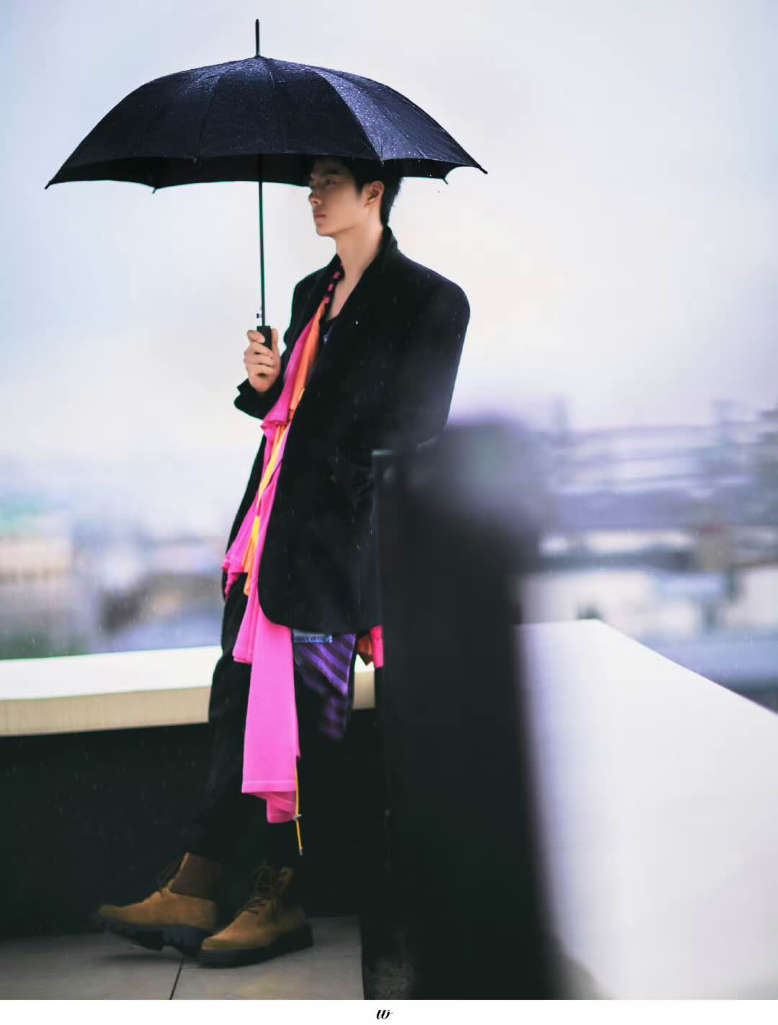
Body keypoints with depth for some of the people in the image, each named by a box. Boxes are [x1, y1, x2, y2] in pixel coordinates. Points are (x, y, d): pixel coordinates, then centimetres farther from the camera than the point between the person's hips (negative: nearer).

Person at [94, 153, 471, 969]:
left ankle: (281, 899, 4)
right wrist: (264, 385, 2)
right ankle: (192, 891, 6)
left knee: (305, 711, -5)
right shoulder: (311, 294, 19)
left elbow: (406, 434, -9)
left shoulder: (427, 301, -5)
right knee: (240, 696, 4)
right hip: (273, 525, 7)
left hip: (335, 536, -7)